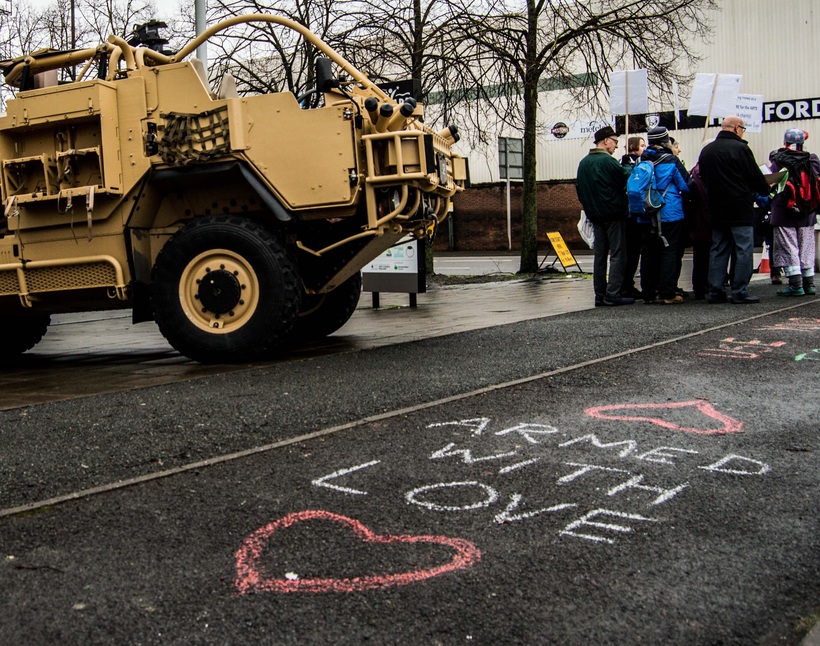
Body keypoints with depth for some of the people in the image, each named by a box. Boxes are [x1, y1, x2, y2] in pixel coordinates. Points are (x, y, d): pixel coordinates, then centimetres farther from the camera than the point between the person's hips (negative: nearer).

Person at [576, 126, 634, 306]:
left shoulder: (583, 163, 11)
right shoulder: (608, 161, -14)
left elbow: (580, 189, 17)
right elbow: (626, 180, -10)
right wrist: (628, 167, 7)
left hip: (595, 215, 8)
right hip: (614, 215, -8)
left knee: (600, 255, 10)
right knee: (618, 254, -4)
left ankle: (600, 295, 11)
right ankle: (612, 294, -9)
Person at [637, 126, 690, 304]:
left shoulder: (641, 161, 4)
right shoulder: (671, 160, -9)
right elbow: (686, 185, -6)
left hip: (646, 216, 5)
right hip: (669, 214, -5)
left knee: (648, 253, 8)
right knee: (669, 251, -1)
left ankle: (649, 293, 11)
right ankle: (667, 293, -3)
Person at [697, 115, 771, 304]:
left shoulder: (706, 151, 10)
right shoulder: (740, 148, -10)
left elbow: (703, 179, 17)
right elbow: (755, 176, -6)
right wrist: (766, 190, 12)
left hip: (716, 209, 7)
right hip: (740, 208, -6)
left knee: (718, 250, 10)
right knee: (744, 249, -2)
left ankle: (715, 291, 8)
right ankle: (740, 292, -5)